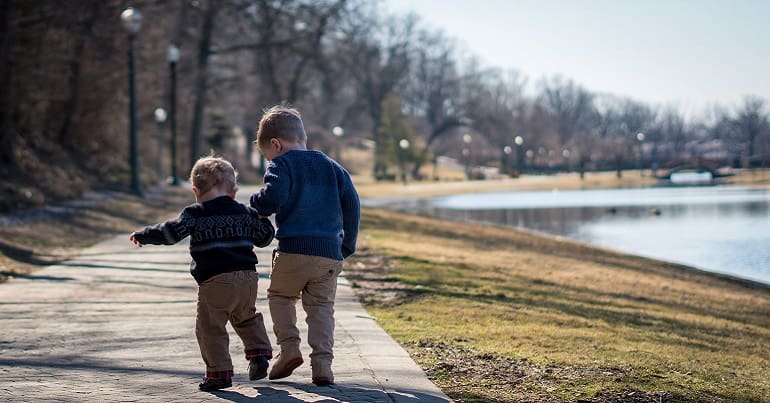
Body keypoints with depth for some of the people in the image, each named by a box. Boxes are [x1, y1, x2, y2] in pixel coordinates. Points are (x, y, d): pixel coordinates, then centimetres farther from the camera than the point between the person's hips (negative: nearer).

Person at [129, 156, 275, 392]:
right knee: (246, 318, 28)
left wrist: (142, 236, 3)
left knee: (210, 328, 2)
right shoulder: (245, 213, 13)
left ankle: (219, 372, -1)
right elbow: (265, 237, 22)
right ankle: (259, 352, 15)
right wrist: (262, 218, 41)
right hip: (247, 276, 6)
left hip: (215, 281, -5)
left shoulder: (195, 214, -1)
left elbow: (171, 232, -9)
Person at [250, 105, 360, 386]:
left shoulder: (281, 165, 1)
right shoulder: (332, 167, 18)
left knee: (280, 295, 18)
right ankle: (322, 364, -3)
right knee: (321, 307, 9)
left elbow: (274, 195, -18)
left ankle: (289, 347, 3)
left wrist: (257, 205, 3)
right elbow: (352, 204, 13)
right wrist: (347, 245, 19)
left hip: (293, 249, -4)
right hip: (330, 252, 4)